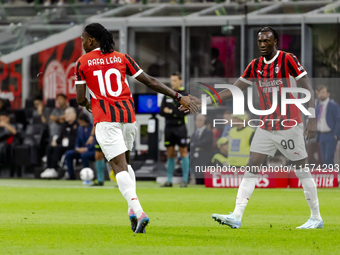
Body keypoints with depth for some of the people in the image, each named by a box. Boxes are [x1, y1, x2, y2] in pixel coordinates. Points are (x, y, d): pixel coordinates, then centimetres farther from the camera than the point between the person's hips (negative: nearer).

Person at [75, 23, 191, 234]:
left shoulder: (82, 63, 3)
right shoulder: (122, 58, 10)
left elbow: (81, 99, 1)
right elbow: (150, 82, 5)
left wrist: (88, 105, 25)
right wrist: (178, 96, 9)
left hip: (105, 119, -4)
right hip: (128, 116, 4)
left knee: (120, 166, -10)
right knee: (125, 161, 25)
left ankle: (138, 211, -29)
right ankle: (133, 208, 9)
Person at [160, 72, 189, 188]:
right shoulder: (167, 95, 14)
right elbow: (161, 111, 7)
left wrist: (170, 111, -9)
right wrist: (176, 113, -9)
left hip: (180, 127, -5)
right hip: (169, 126, 5)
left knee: (183, 152, -5)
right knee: (170, 154, 6)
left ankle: (185, 180, -3)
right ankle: (169, 180, 9)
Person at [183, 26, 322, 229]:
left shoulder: (288, 59, -8)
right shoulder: (255, 66, 9)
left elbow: (307, 88, -9)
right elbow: (233, 90, 12)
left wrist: (312, 118, -16)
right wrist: (204, 101, 4)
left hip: (289, 125, -6)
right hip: (266, 126, 6)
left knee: (301, 168, 0)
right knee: (252, 167, -3)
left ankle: (316, 218, 10)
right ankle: (237, 216, -8)